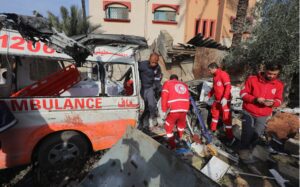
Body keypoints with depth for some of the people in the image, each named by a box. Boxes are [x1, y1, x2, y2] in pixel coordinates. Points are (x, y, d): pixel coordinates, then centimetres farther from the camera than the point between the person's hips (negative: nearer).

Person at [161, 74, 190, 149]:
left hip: (174, 110, -4)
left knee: (168, 127, 15)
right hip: (184, 109, 5)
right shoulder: (184, 85, 25)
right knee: (181, 123, 31)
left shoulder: (167, 83, 13)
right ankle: (180, 137, 51)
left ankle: (172, 145, 19)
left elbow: (164, 97, 1)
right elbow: (187, 98, 20)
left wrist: (164, 110, 5)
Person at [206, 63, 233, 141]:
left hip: (224, 100, -9)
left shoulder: (223, 74, -13)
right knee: (214, 114, 18)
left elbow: (228, 86, -22)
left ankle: (230, 137, 5)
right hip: (217, 100, 9)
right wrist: (208, 96, 23)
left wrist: (225, 98, -31)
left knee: (226, 117, -5)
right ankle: (212, 129, 36)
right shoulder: (215, 76, 14)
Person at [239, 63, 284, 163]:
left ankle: (247, 149, 34)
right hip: (249, 112, -3)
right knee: (248, 133, 0)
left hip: (263, 115, 4)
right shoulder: (252, 79, -10)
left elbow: (279, 100, 6)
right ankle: (245, 152, 20)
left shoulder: (279, 85, 0)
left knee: (256, 134, 14)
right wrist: (255, 99, -24)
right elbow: (243, 93, -8)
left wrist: (273, 103, -18)